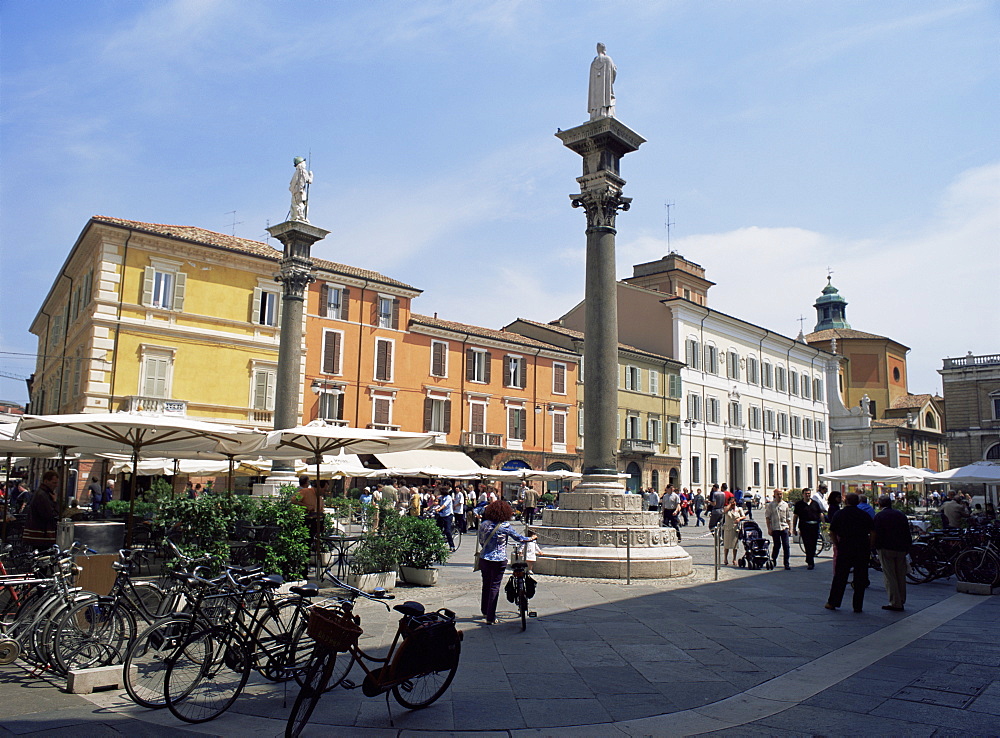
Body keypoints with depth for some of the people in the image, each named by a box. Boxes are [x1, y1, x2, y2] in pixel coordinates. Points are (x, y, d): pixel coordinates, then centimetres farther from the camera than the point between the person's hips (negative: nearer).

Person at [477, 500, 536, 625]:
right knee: (494, 587, 4)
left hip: (484, 558, 4)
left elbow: (481, 541, 10)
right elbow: (520, 539, -2)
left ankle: (485, 612, 35)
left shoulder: (484, 524, 0)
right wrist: (532, 538, 16)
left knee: (486, 585, 19)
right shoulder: (505, 526, -11)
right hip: (499, 560, -4)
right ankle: (490, 617, 4)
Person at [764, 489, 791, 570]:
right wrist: (769, 529, -4)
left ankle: (787, 563, 2)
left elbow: (788, 518, 15)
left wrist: (790, 528, 11)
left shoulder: (785, 504, 9)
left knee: (786, 546, -5)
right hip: (775, 528, -2)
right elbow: (767, 517, 1)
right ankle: (773, 560, 24)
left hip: (784, 527, 2)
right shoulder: (771, 505, 0)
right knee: (777, 545, 4)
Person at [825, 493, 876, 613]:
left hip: (845, 547, 0)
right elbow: (873, 533, -1)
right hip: (862, 548, 0)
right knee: (860, 578, 6)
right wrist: (869, 548, 6)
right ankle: (858, 606, 9)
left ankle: (832, 602, 10)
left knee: (840, 576, 7)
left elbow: (832, 533, 4)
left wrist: (837, 546, 14)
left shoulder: (839, 515, 4)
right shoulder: (865, 515, 3)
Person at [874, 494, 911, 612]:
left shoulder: (879, 516, -5)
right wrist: (907, 548, 17)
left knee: (890, 576, -2)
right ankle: (901, 601, 20)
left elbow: (877, 535, -11)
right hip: (901, 549, 5)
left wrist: (877, 549, -4)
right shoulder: (901, 515, 11)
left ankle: (895, 603, -4)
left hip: (886, 549, -5)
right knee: (901, 575, 13)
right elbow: (907, 533, 13)